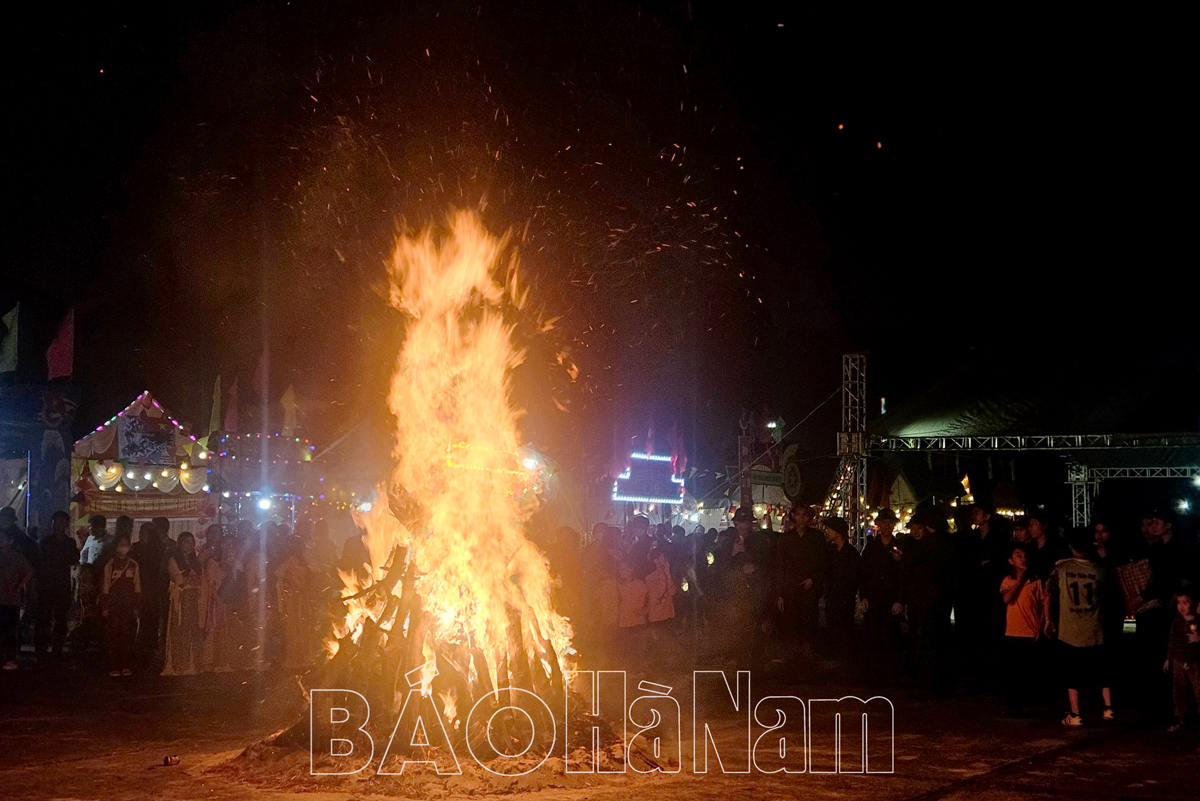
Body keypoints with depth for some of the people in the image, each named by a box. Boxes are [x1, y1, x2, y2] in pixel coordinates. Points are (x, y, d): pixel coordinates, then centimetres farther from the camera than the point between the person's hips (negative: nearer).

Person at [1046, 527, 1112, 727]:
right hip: (1095, 631, 1)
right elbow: (1104, 596, 7)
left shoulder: (1060, 567, -7)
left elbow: (1049, 595, -4)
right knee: (1101, 671, 17)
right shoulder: (1098, 570, -4)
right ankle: (1108, 708, 16)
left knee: (1072, 673, 6)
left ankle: (1074, 716, 7)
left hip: (1069, 631, -1)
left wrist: (1049, 620, 7)